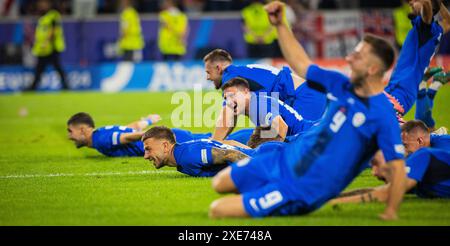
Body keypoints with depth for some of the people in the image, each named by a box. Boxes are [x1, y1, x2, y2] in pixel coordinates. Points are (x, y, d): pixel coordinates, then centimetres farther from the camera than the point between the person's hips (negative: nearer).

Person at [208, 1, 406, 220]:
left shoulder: (382, 115, -22)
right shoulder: (341, 85, 1)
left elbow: (397, 167, -22)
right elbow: (300, 63, 13)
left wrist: (390, 213, -27)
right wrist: (279, 25, 8)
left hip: (301, 192, -8)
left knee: (217, 211, -9)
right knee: (220, 183, 16)